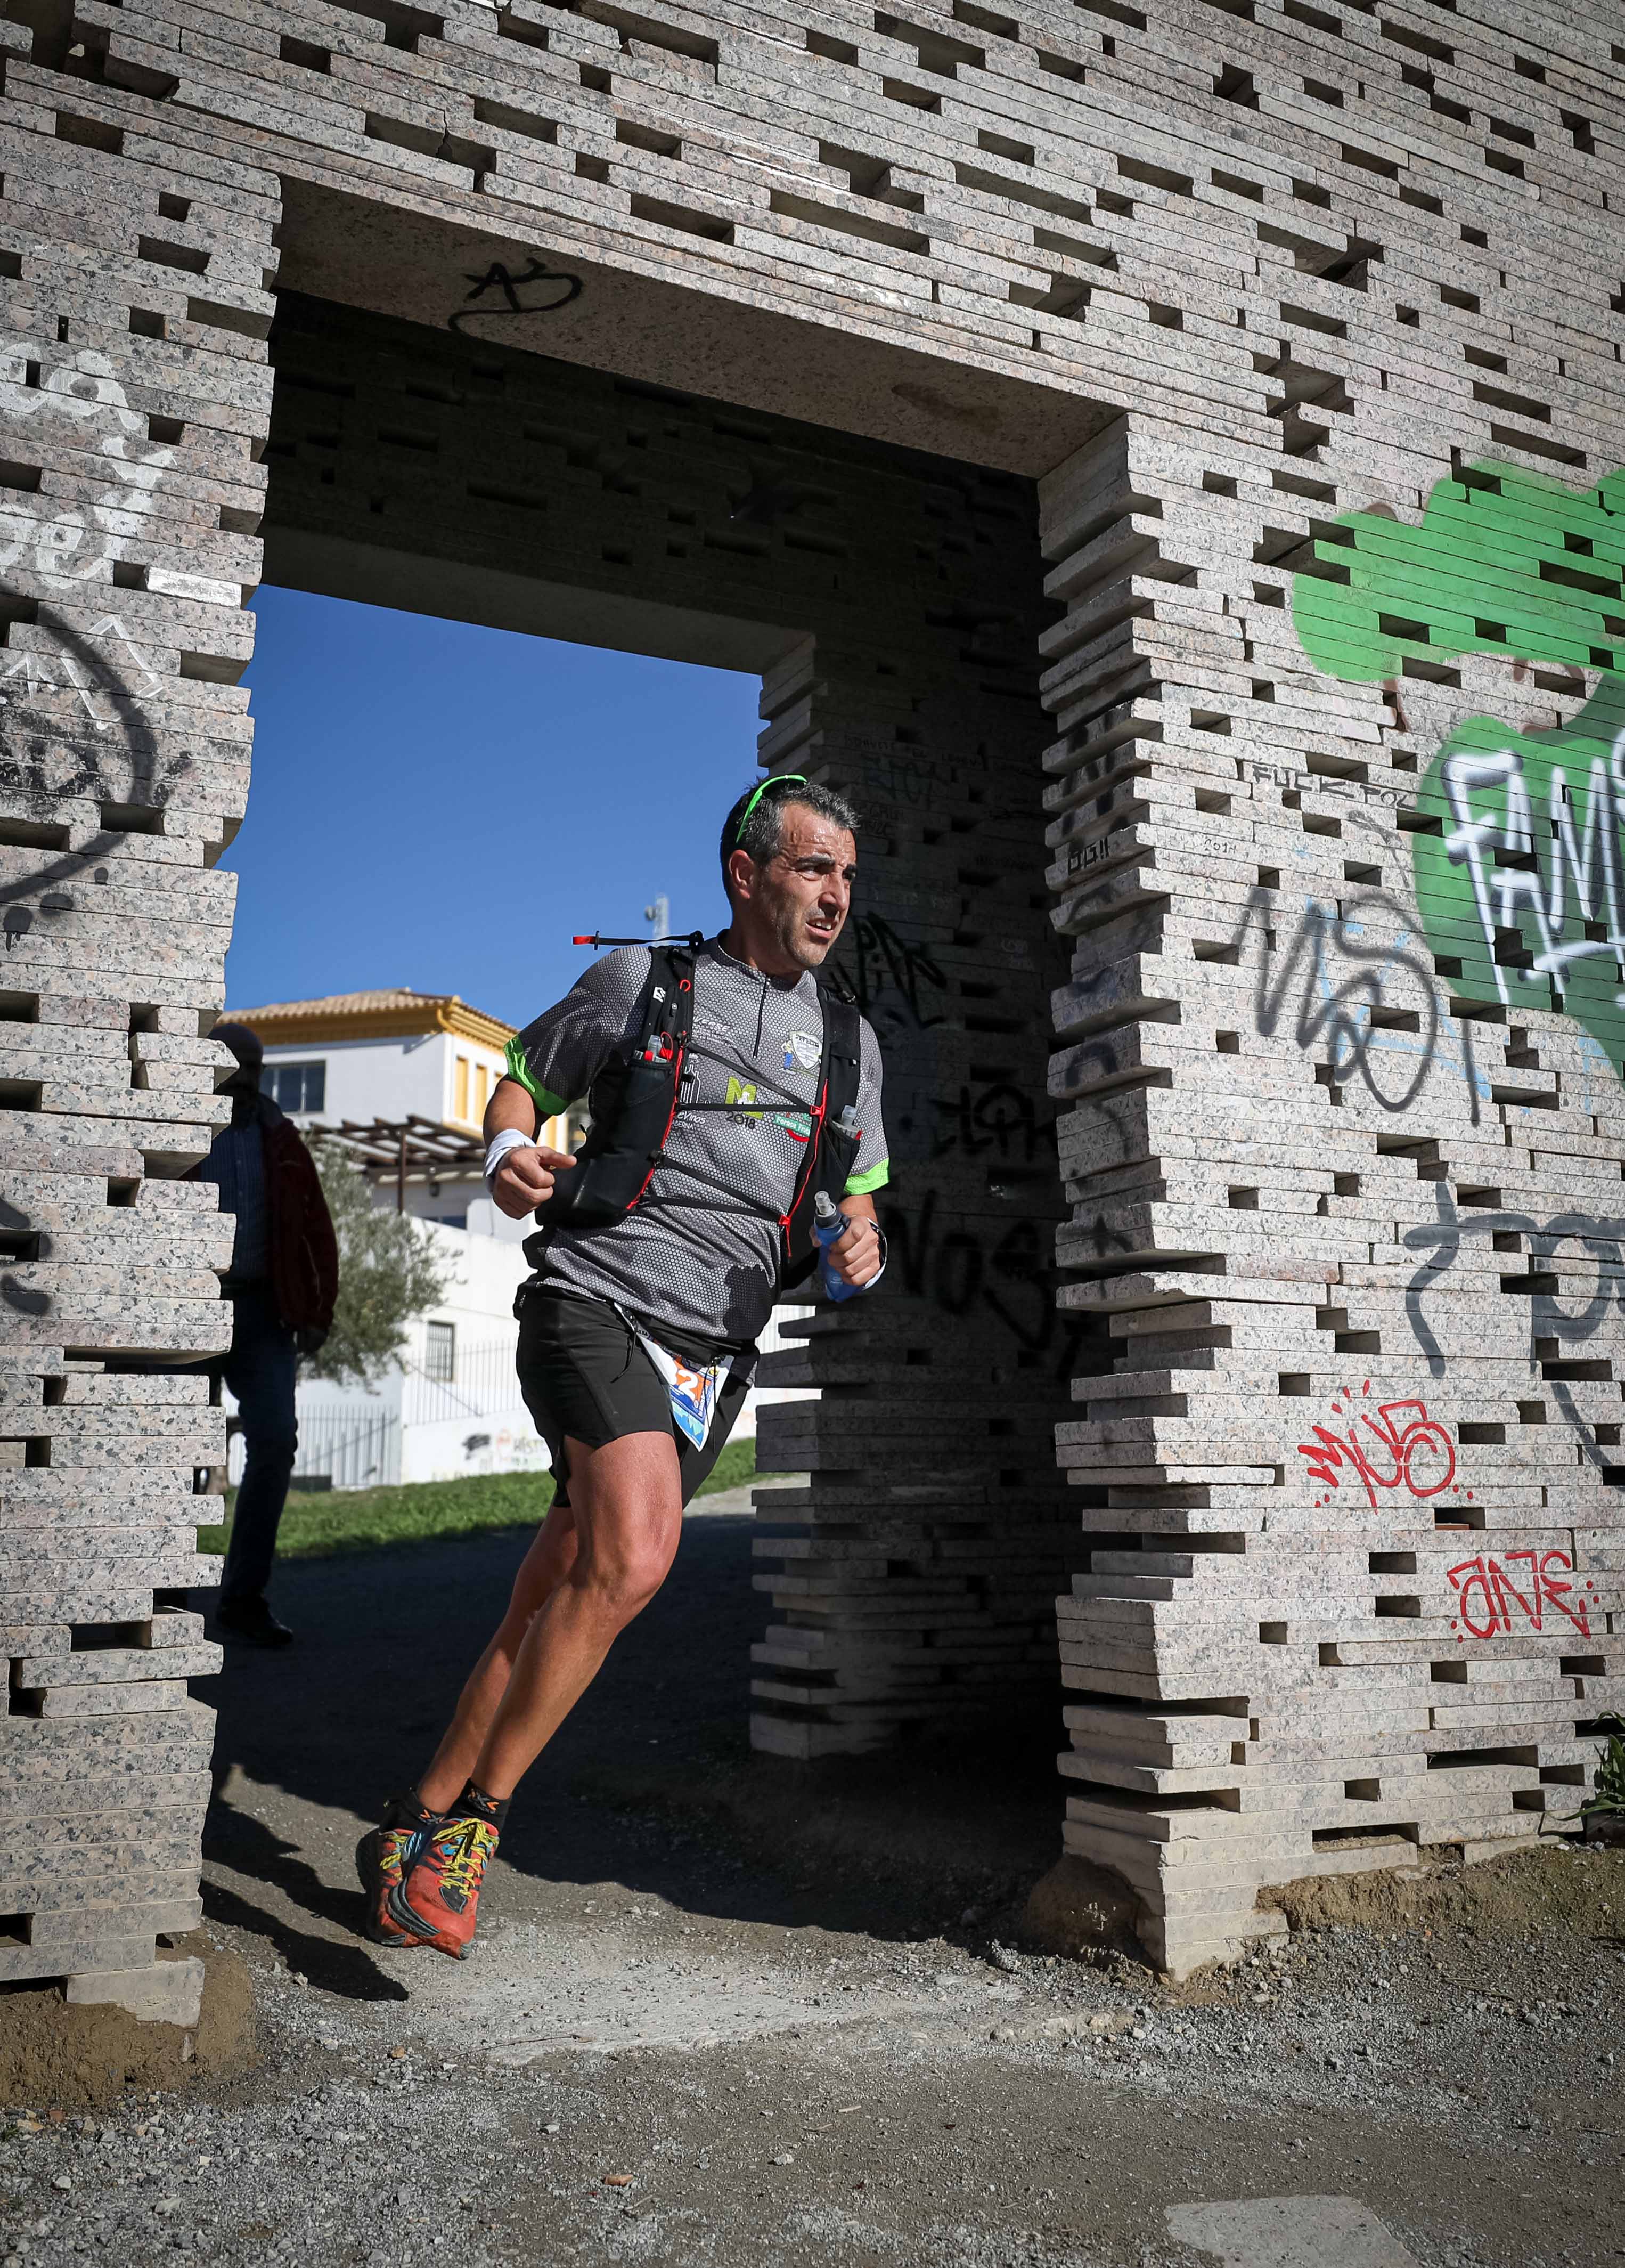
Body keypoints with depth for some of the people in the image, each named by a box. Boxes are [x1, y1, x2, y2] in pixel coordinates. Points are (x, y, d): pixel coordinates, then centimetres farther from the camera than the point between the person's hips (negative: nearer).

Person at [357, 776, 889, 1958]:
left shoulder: (848, 1041, 15)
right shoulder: (643, 980, 3)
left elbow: (859, 1198, 21)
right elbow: (521, 1085, 11)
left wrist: (860, 1251, -2)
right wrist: (510, 1153, -11)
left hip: (711, 1347, 4)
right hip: (597, 1298, -4)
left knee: (552, 1603, 6)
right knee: (633, 1561, -25)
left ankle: (421, 1825, 22)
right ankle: (475, 1822, -7)